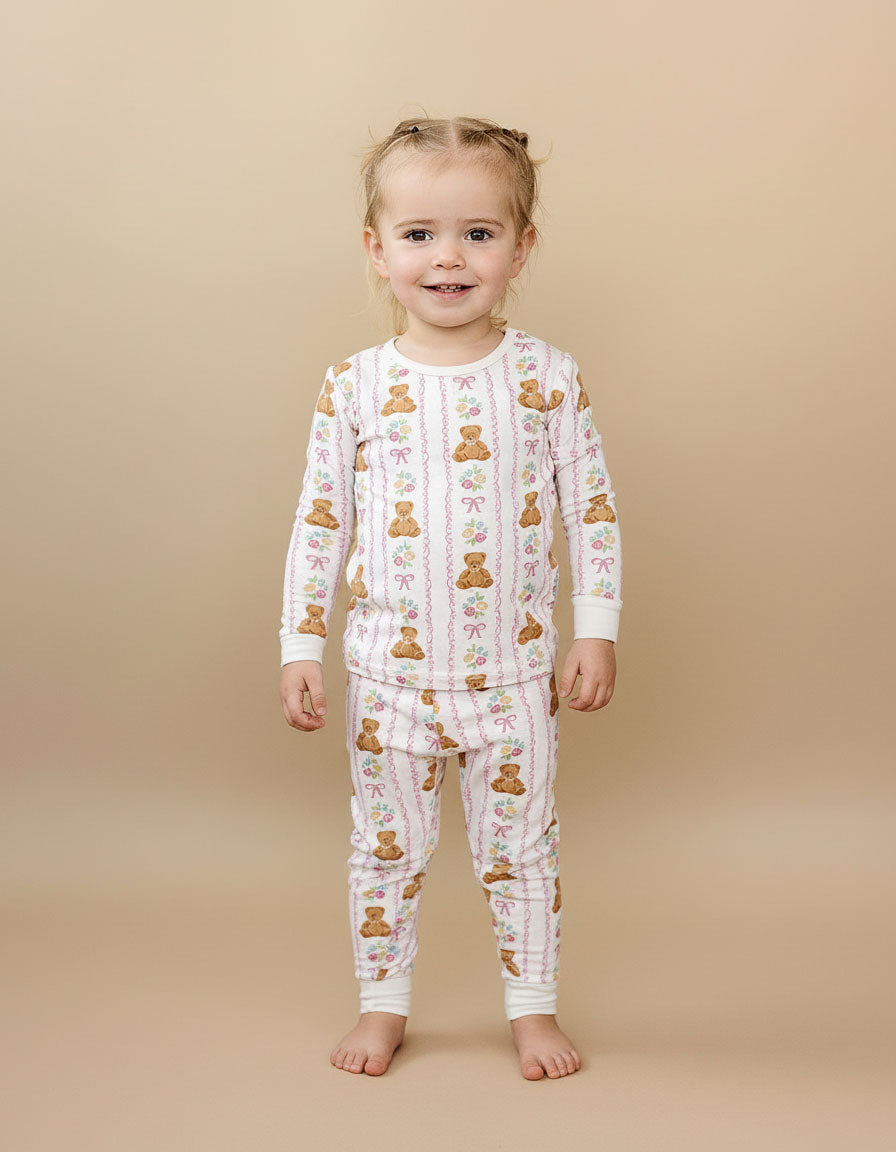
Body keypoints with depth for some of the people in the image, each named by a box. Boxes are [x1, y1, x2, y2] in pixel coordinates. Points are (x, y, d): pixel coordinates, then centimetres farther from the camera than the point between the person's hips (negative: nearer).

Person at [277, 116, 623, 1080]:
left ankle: (533, 1006, 30)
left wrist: (597, 629, -3)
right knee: (386, 846, 14)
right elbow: (319, 521, 1)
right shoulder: (354, 386, -5)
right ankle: (382, 1004, 32)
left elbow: (592, 507, 0)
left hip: (513, 670, 0)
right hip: (389, 672, 1)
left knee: (519, 847, 12)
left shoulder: (548, 377, -6)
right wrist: (299, 645, -1)